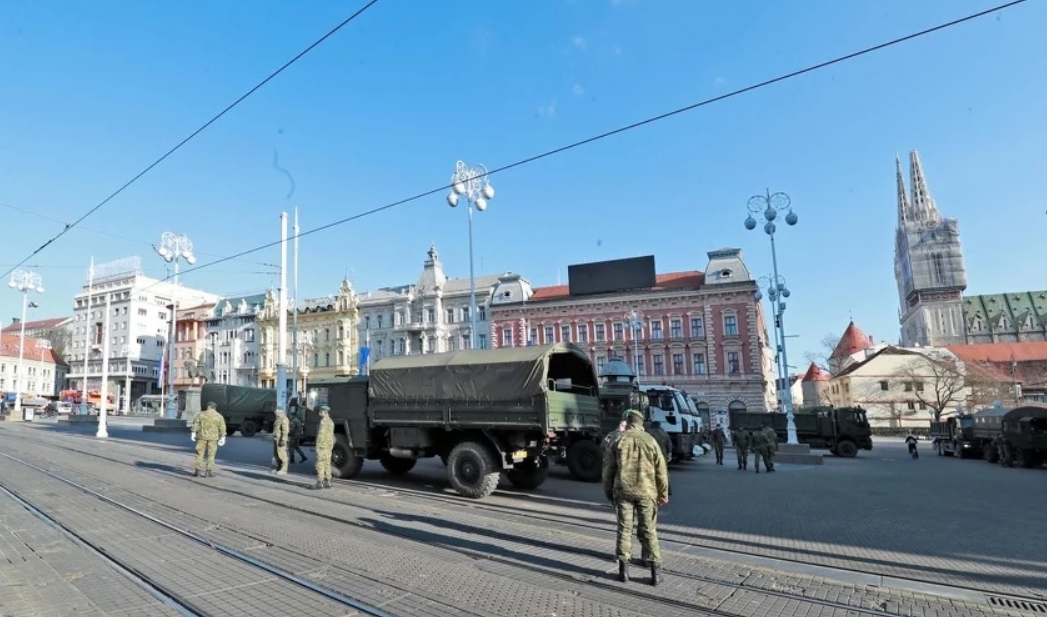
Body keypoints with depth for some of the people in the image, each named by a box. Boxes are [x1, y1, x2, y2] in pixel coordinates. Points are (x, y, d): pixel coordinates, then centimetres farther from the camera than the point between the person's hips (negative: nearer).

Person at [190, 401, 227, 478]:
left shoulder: (201, 414, 4)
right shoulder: (219, 416, 2)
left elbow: (196, 424, -4)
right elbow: (222, 428, -1)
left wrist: (193, 433, -3)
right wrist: (222, 438, 1)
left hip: (202, 436, 0)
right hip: (213, 437, 0)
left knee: (200, 453, 7)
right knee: (211, 455, 4)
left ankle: (197, 471, 6)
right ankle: (209, 472, 3)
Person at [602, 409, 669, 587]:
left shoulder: (618, 441, 0)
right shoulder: (650, 441, 0)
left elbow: (608, 469, 3)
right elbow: (661, 470, 2)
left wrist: (608, 491, 15)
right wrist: (663, 493, 11)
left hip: (623, 491, 0)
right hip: (646, 492, 0)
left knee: (624, 529, 9)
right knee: (649, 531, 8)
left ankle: (624, 569, 13)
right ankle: (655, 571, 10)